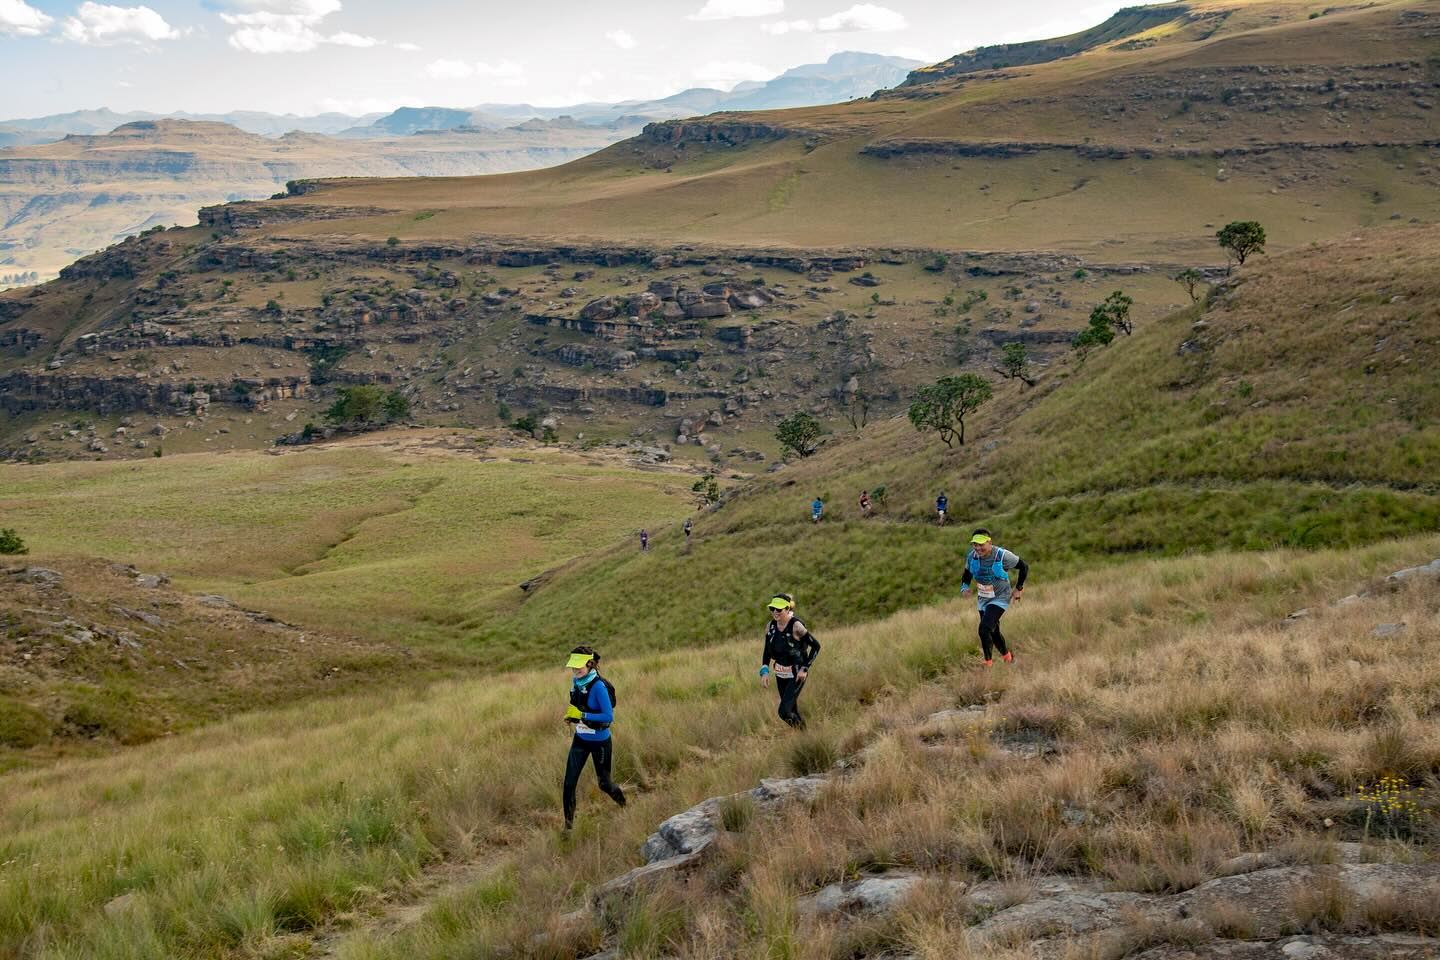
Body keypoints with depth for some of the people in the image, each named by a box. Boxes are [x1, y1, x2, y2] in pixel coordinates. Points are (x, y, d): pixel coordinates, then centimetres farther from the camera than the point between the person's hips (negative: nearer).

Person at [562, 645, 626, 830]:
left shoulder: (599, 686, -25)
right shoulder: (576, 681, -3)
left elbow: (609, 717, -26)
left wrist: (582, 715, -29)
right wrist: (571, 715, -2)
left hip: (600, 741, -6)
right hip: (580, 740, 6)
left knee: (604, 783, 12)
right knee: (569, 783, -1)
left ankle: (623, 803, 44)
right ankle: (568, 825, 10)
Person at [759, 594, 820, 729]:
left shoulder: (796, 626, -21)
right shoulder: (771, 626, -3)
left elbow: (816, 646, -13)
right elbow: (767, 651, 8)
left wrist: (805, 668, -16)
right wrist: (764, 671, -5)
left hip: (796, 675, -6)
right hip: (780, 675, 6)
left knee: (784, 712, -14)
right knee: (793, 711, 15)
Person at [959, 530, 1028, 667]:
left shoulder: (1002, 555, -23)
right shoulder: (972, 556, -10)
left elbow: (1024, 567, -9)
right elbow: (967, 574, 8)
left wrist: (1018, 588, -9)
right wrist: (964, 587, -12)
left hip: (1000, 598, -6)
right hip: (983, 599, 6)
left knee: (984, 629, -22)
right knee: (993, 632, 19)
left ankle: (988, 663, -8)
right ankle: (1007, 657, 44)